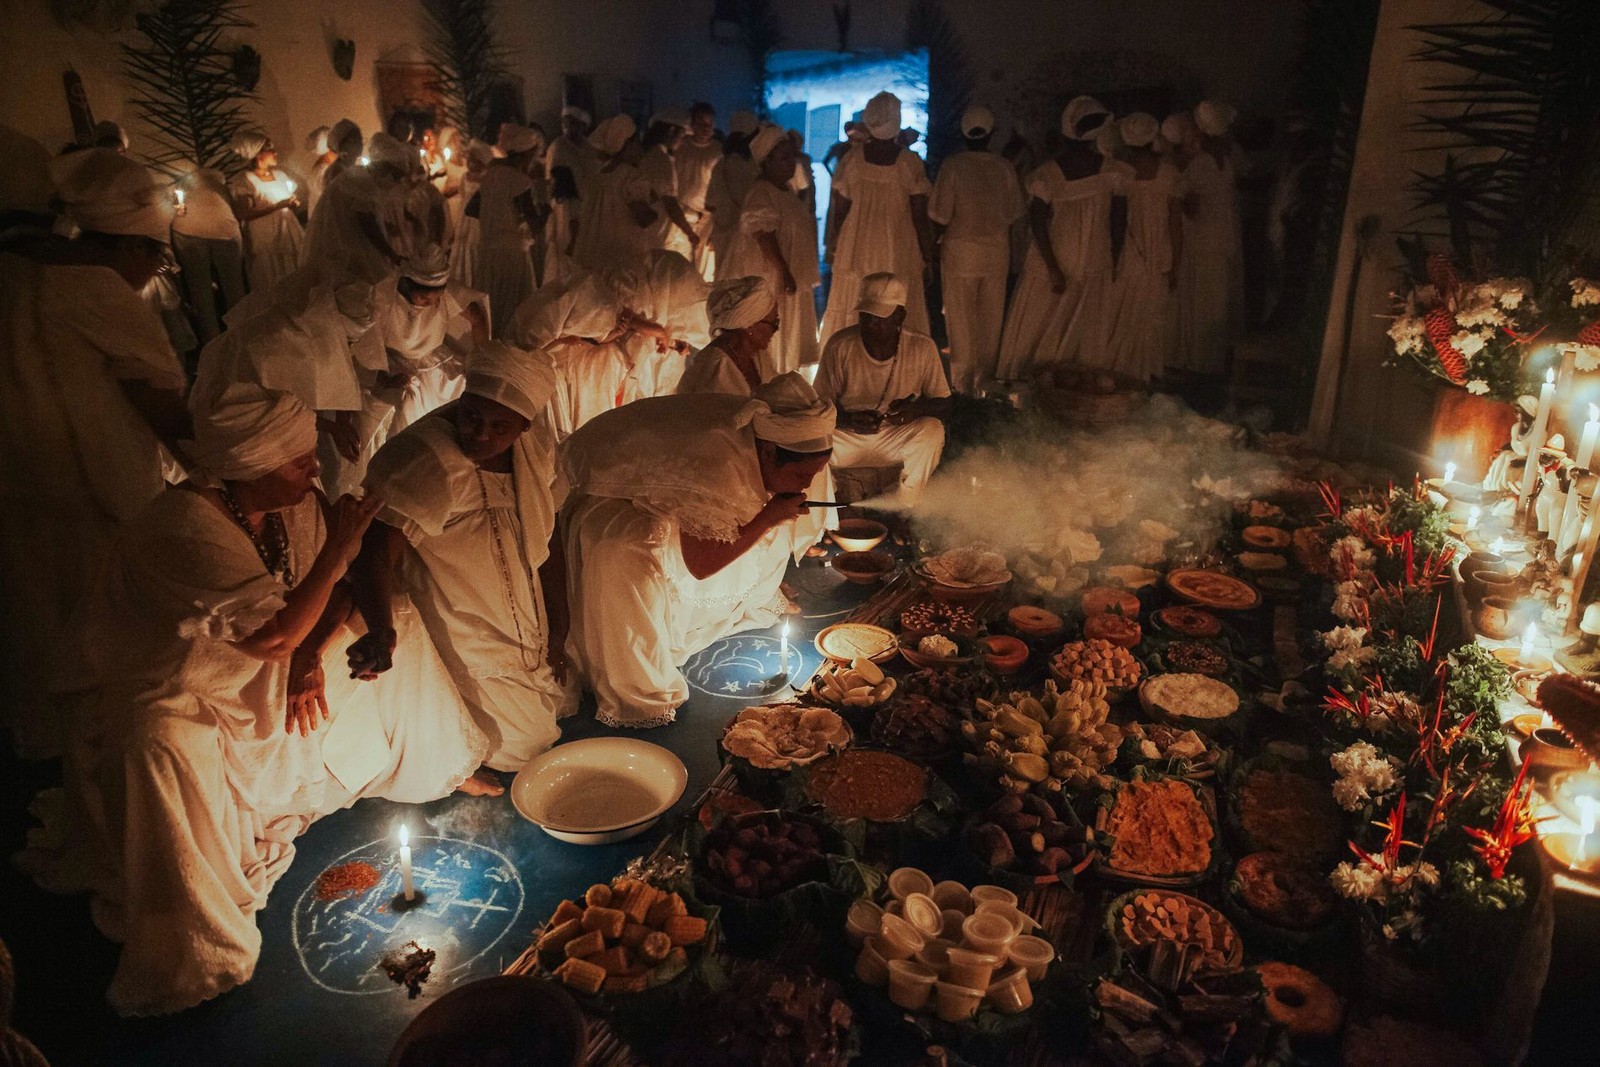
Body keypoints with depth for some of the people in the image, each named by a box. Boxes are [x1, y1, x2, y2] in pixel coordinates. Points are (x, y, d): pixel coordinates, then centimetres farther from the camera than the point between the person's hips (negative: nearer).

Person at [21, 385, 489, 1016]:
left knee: (397, 631, 2)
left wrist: (309, 657, -17)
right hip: (168, 693, -7)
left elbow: (342, 591, -1)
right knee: (166, 751, -39)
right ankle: (183, 948, -21)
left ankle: (434, 769, 22)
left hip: (261, 672, 7)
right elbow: (275, 636, -33)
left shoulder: (295, 503, -11)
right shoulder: (188, 529, -34)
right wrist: (338, 545, -32)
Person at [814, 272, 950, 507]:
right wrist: (849, 420, -29)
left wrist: (918, 408, -28)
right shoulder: (839, 345, -13)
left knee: (932, 430, -30)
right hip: (848, 438, 0)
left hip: (899, 439, 1)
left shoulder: (922, 348, -11)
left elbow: (944, 405, -4)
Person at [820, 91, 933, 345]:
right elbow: (920, 217, -5)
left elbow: (838, 211, 0)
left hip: (856, 252, 2)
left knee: (851, 322, 9)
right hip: (899, 256, -1)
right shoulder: (911, 164, -6)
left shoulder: (851, 160, -3)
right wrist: (928, 255, 5)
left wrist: (833, 245, 13)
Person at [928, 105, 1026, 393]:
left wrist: (935, 241, 5)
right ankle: (985, 380, 22)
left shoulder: (953, 166, -9)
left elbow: (941, 217, -11)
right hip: (996, 251, 3)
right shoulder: (1004, 168, -1)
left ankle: (962, 385, 12)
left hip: (960, 250, -3)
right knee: (991, 320, 12)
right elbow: (1013, 215, 4)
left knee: (961, 319, 6)